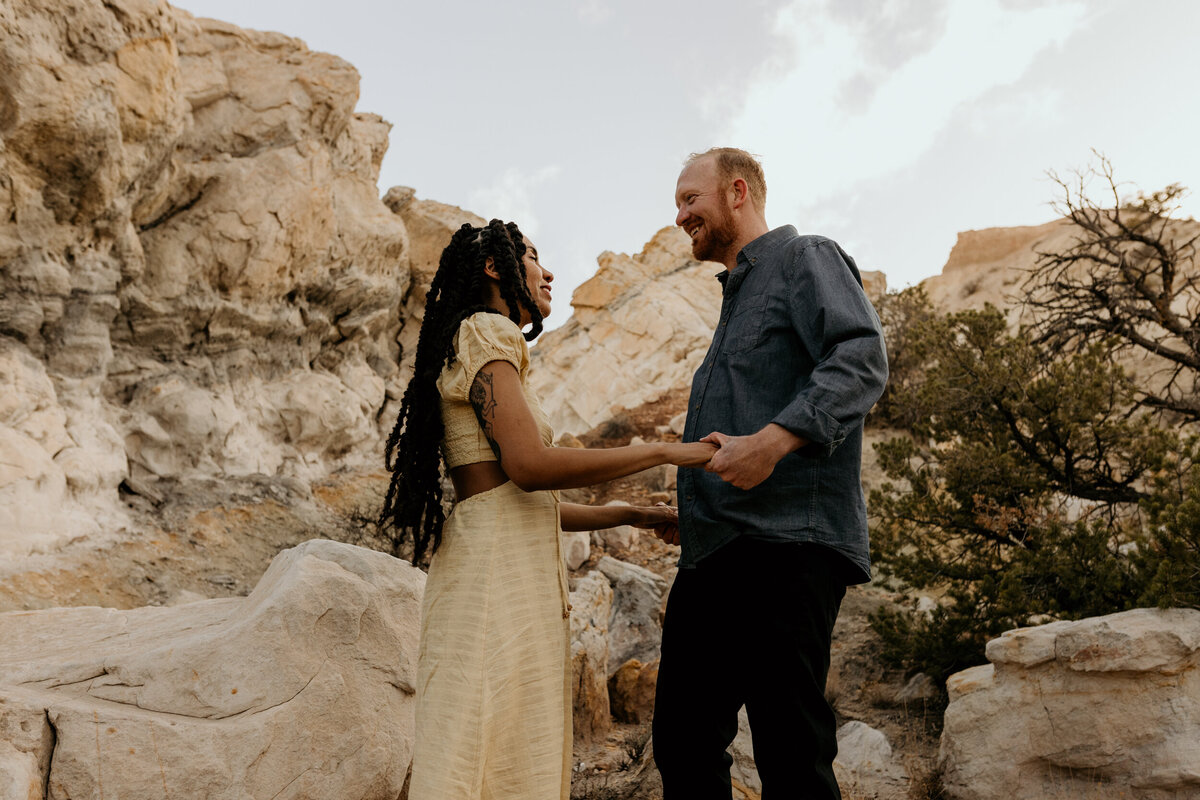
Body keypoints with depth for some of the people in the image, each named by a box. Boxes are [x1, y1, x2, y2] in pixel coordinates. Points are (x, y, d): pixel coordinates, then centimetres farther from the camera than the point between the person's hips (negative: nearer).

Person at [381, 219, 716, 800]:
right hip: (499, 568, -10)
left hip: (519, 570, 10)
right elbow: (530, 467, -17)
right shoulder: (484, 332, -3)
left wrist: (633, 516, 22)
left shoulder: (497, 341, 25)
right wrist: (665, 452, -11)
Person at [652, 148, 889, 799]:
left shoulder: (806, 259, 4)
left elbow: (862, 361, -15)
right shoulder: (736, 298, 30)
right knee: (683, 743, 8)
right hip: (712, 551, 9)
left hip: (785, 541, -9)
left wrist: (775, 438, -27)